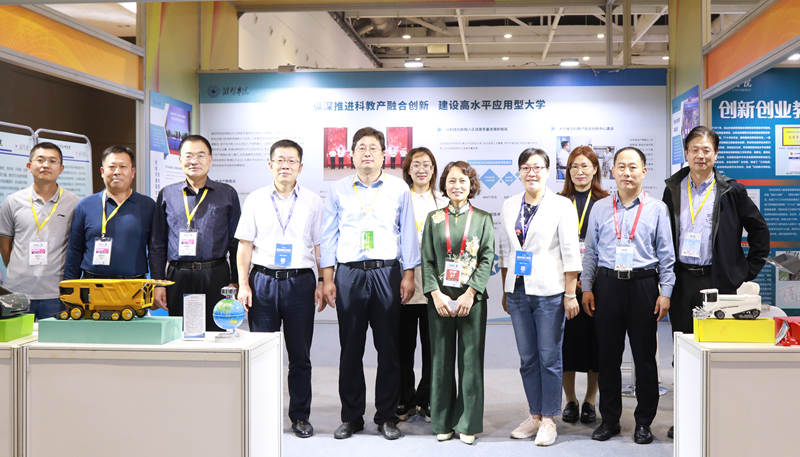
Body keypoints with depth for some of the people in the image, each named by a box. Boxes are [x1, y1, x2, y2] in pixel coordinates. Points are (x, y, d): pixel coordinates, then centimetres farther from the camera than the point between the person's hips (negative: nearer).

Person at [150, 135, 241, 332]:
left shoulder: (227, 194, 9)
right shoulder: (167, 195, 11)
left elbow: (236, 242, 9)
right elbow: (157, 244, 12)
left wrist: (235, 282, 3)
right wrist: (158, 283, 5)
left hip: (216, 278, -1)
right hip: (178, 278, 1)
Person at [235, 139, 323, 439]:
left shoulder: (313, 202, 7)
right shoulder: (255, 200, 7)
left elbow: (319, 246, 7)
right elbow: (245, 246, 7)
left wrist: (322, 283, -1)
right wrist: (243, 284, -1)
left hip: (300, 281, 0)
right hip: (263, 280, 0)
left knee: (300, 354, 5)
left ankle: (300, 416, 17)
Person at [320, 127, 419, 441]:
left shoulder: (399, 189, 8)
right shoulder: (338, 190, 9)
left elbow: (408, 234, 8)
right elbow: (328, 236, 9)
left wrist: (409, 276, 2)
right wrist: (327, 279, 3)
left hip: (387, 273, 0)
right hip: (349, 273, 0)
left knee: (388, 347, 3)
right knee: (350, 347, 4)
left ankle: (387, 416, 15)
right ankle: (351, 417, 16)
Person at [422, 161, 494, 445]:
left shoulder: (483, 218, 6)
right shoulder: (434, 219, 8)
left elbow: (488, 258, 0)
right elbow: (427, 261, 5)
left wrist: (469, 293, -10)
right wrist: (436, 294, -8)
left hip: (472, 297, -1)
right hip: (440, 297, 1)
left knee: (471, 359, 1)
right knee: (442, 359, 5)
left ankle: (468, 424, 12)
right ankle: (443, 422, 16)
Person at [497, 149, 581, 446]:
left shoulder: (561, 205, -4)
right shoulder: (509, 206, 9)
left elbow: (570, 253, -5)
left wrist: (570, 294, -9)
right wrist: (505, 291, 13)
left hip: (549, 292, -4)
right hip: (518, 291, 4)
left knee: (549, 358, 2)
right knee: (527, 358, 10)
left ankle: (549, 420, 12)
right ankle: (535, 415, 21)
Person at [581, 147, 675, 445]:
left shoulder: (657, 208, 3)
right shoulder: (599, 208, 9)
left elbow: (666, 255, 3)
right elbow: (590, 252, 10)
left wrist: (665, 293, -3)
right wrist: (586, 288, 4)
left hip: (643, 285, -2)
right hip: (607, 285, 2)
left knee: (644, 356, 5)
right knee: (608, 355, 7)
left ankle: (644, 422, 18)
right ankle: (610, 419, 20)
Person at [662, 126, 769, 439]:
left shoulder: (731, 191, 0)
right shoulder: (673, 190, 8)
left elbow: (759, 231, 5)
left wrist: (748, 273, 1)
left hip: (718, 280, -3)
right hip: (682, 281, 3)